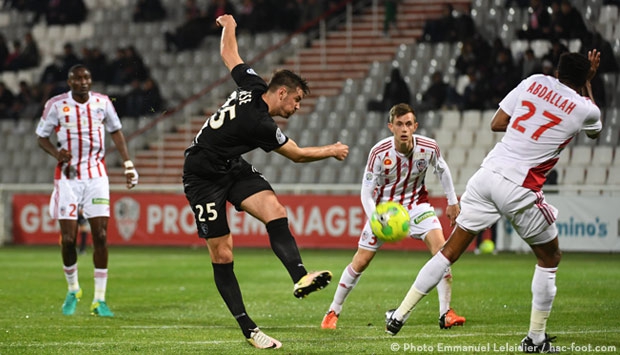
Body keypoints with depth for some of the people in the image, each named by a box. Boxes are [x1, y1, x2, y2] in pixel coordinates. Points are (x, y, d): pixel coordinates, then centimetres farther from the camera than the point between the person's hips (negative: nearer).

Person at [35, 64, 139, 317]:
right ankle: (72, 289, 21)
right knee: (68, 238, -4)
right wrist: (57, 153, -17)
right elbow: (41, 137, 3)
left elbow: (116, 132, 15)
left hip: (96, 175, 1)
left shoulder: (102, 102, 2)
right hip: (68, 176, -1)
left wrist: (128, 164, 9)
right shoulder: (57, 105, -5)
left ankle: (99, 299, -1)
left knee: (100, 235, -6)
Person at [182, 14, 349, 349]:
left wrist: (229, 26, 33)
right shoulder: (260, 125, -27)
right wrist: (331, 151, 6)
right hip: (204, 178, -8)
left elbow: (228, 54, 12)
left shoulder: (252, 85, -7)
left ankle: (300, 278, -35)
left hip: (232, 167, 8)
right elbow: (297, 155, -10)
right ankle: (248, 330, -5)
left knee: (275, 211, -17)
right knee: (222, 255, -8)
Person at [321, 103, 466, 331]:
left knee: (440, 246, -21)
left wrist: (452, 202, 10)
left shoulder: (428, 148, -19)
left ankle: (445, 314, -16)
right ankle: (333, 312, 19)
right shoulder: (379, 153, -26)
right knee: (360, 262, 0)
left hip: (416, 203, 1)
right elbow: (366, 192, -19)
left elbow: (442, 170, 4)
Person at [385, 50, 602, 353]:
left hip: (489, 172, 4)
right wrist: (589, 82, 34)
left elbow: (496, 123, 11)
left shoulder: (534, 82, 8)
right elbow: (594, 131, 28)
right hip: (520, 190, -4)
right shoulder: (585, 109, 1)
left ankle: (400, 315, 10)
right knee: (550, 258, 17)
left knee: (450, 250, 11)